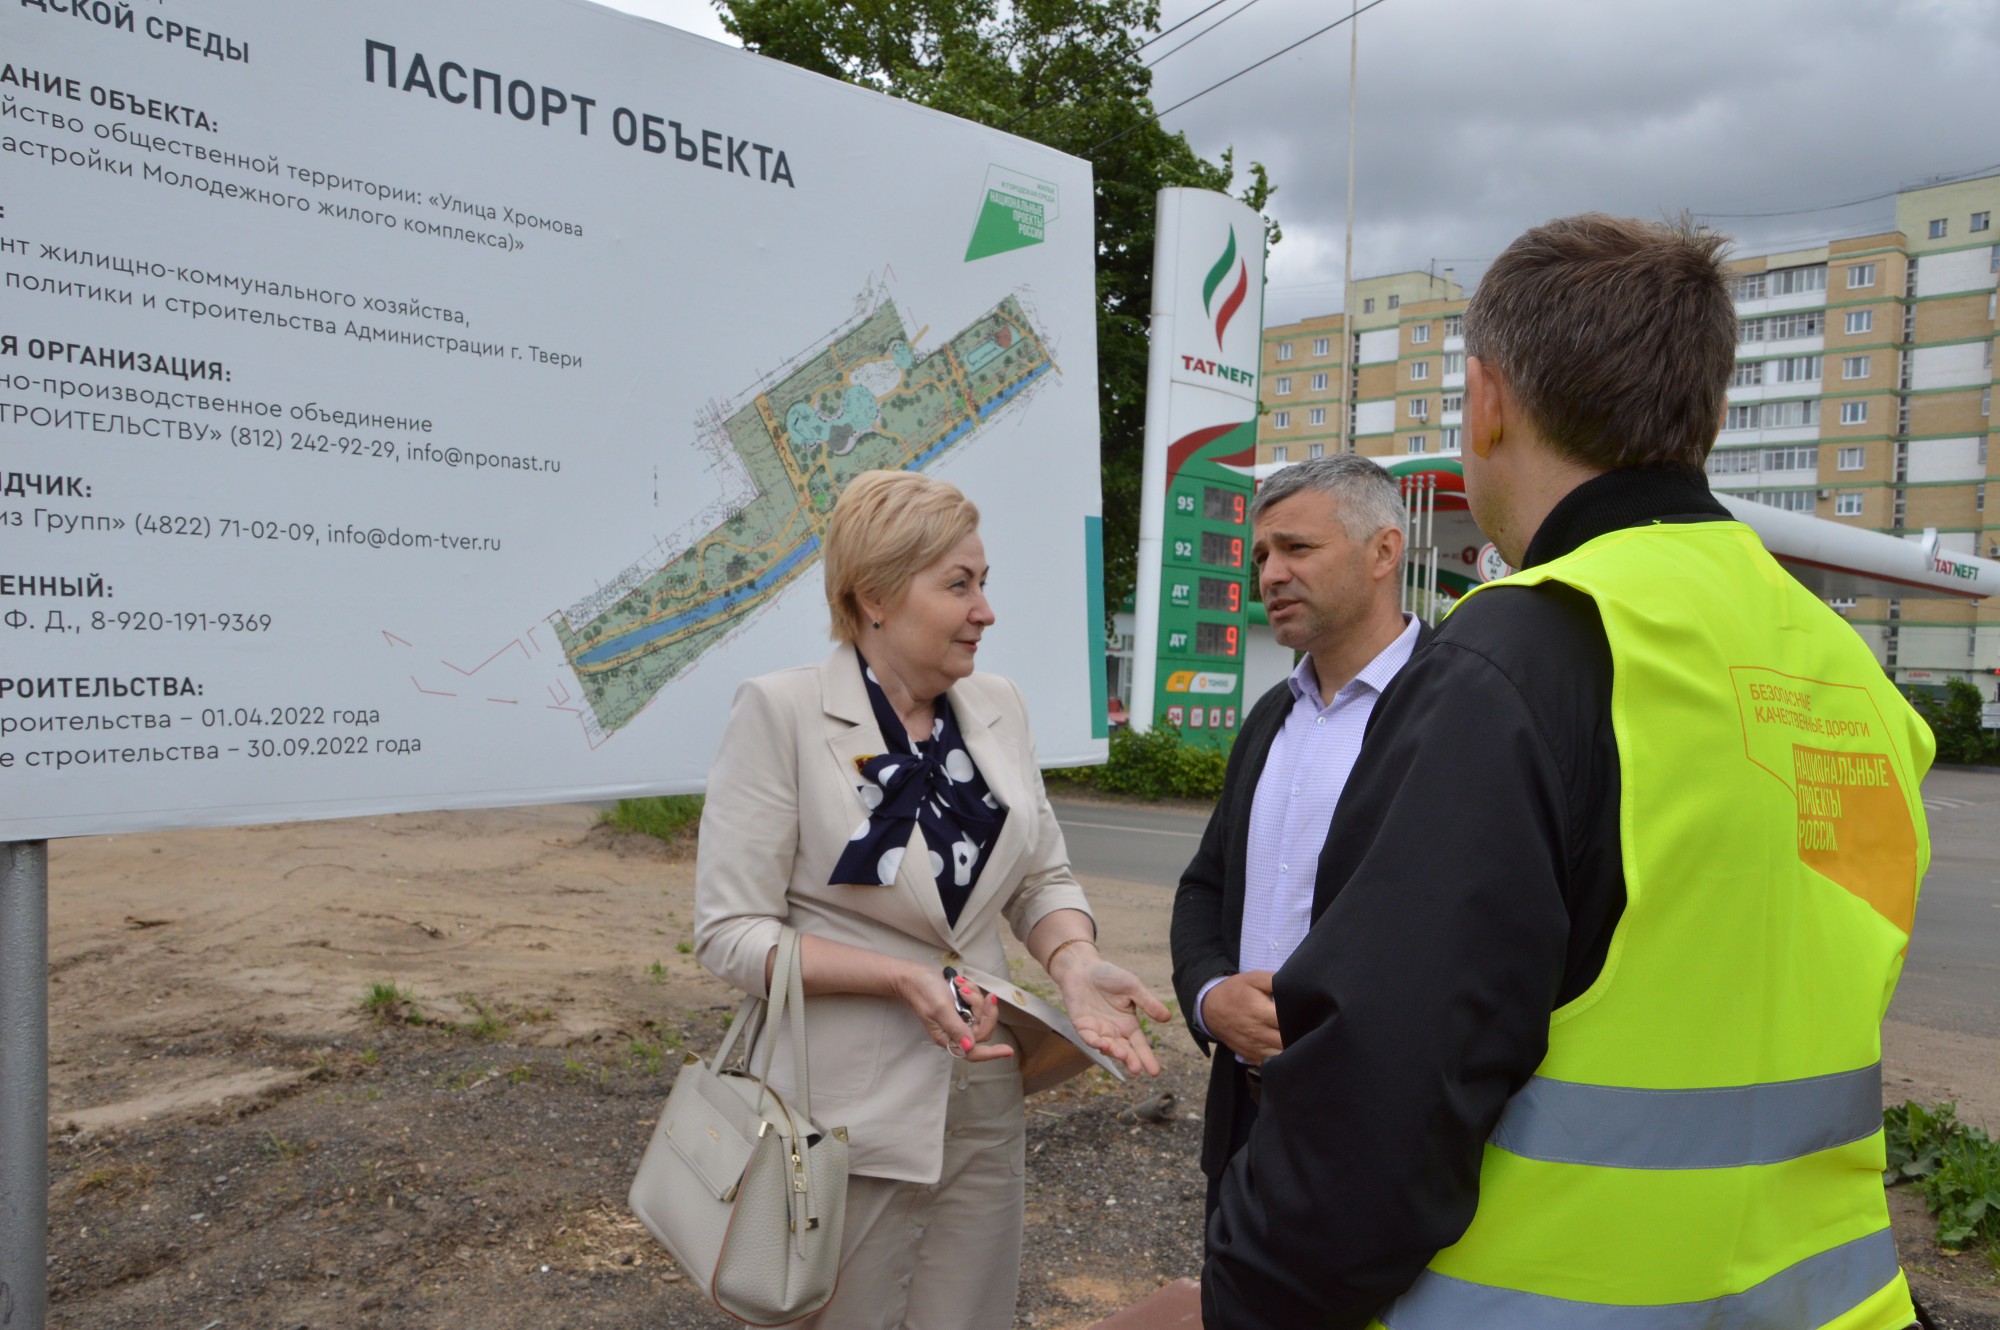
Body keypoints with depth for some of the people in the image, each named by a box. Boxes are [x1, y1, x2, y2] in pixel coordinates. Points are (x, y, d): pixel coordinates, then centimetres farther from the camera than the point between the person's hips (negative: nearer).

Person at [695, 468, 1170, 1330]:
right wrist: (904, 979, -22)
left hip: (985, 1099, 5)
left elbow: (1043, 876, 9)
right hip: (848, 1111, -4)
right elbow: (731, 931, -13)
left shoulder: (997, 707, 3)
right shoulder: (782, 711, -12)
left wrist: (1076, 965, -12)